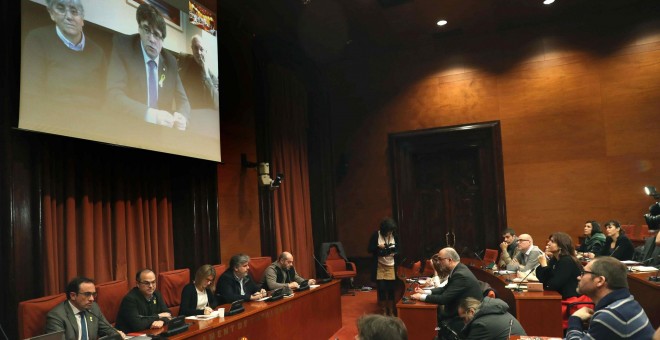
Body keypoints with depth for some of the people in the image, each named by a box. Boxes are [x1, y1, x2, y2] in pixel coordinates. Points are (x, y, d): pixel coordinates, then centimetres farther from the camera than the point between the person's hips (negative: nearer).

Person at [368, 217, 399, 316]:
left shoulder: (395, 236, -2)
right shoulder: (376, 235, -9)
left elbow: (397, 249, 8)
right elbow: (369, 249, -5)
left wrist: (394, 253, -13)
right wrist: (378, 246, -21)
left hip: (391, 266, 2)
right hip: (379, 266, -2)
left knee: (391, 289, 3)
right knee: (381, 288, 1)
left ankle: (391, 311, 19)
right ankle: (384, 311, 18)